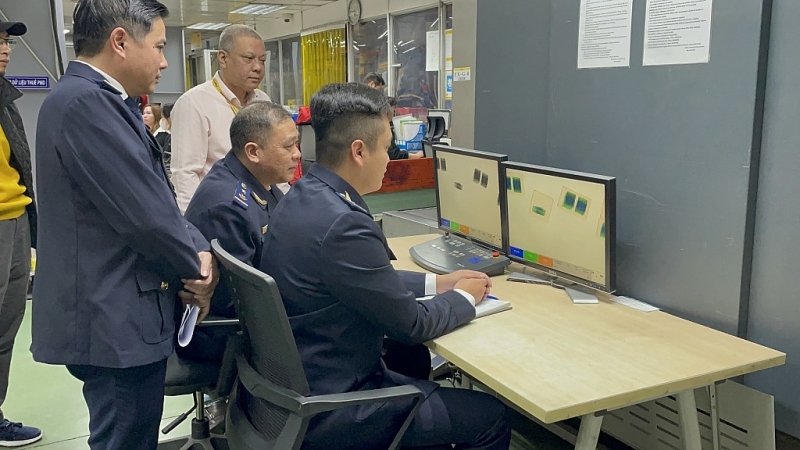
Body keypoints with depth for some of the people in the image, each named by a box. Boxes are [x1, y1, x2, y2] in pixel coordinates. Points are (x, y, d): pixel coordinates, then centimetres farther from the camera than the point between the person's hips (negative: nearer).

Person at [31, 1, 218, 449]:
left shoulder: (102, 101, 13)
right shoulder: (85, 101, -21)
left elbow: (157, 198, 11)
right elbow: (145, 214, -23)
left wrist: (196, 251, -4)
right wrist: (196, 267, -7)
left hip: (120, 315, 10)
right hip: (114, 321, -10)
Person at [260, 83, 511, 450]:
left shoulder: (304, 197, 0)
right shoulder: (343, 224, -29)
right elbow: (410, 324, -17)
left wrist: (438, 283, 12)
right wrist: (464, 297, 1)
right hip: (324, 410, -9)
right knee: (490, 416, 0)